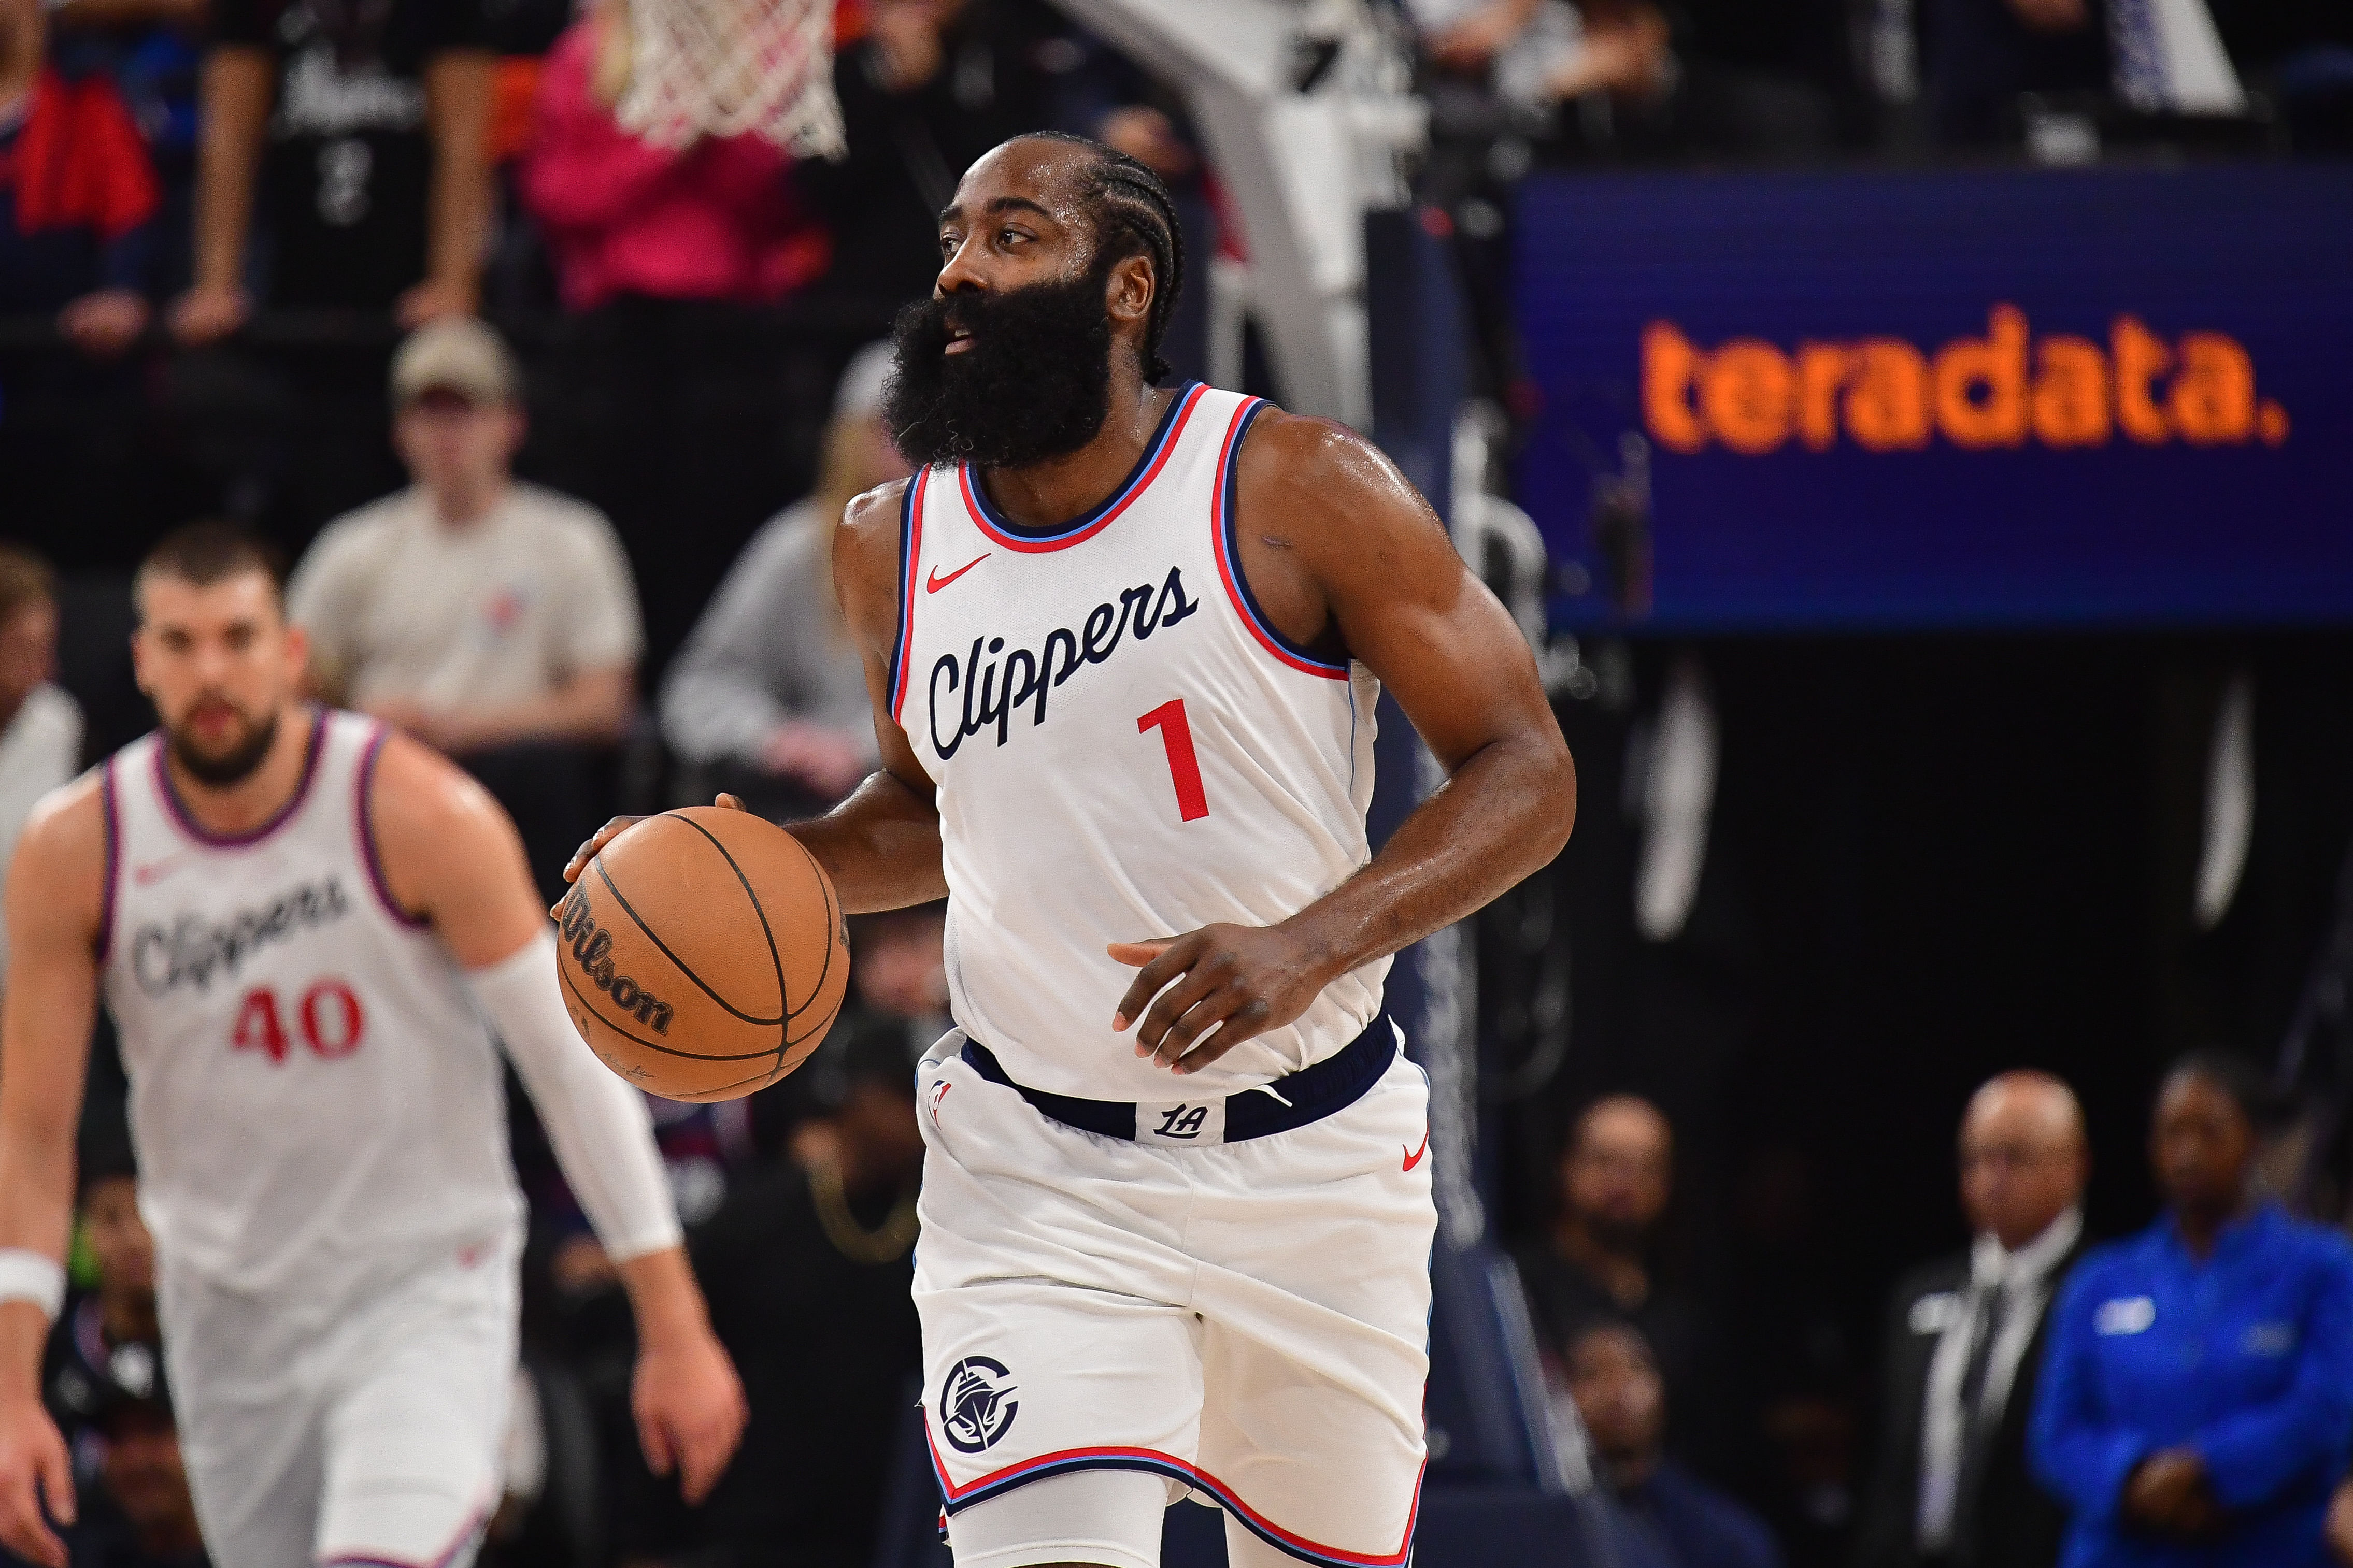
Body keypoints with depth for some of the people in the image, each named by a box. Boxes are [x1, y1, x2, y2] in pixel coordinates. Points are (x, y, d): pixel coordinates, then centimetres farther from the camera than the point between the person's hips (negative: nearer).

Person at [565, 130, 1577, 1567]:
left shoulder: (1301, 493, -12)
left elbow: (1526, 773, -11)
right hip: (1037, 1167, 1)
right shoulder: (894, 547, 2)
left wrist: (1307, 945, -25)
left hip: (1313, 1161, -1)